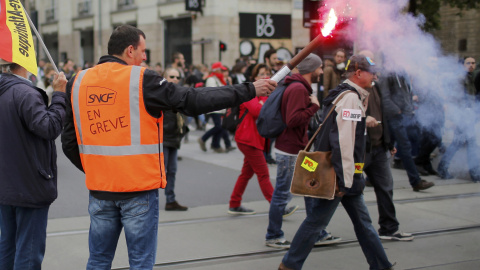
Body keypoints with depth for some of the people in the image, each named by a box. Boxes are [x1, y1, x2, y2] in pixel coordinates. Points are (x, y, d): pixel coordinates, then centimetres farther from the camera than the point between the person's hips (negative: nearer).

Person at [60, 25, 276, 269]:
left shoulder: (78, 83, 4)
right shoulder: (143, 80, -10)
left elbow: (69, 142, 6)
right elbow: (194, 100, -10)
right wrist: (249, 90, -3)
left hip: (99, 188, 5)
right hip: (139, 188, -5)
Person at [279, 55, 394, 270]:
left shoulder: (349, 95, 17)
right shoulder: (350, 97, -16)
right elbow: (343, 141, -23)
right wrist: (345, 179, -23)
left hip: (346, 174, 11)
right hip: (338, 174, -11)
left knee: (362, 220, 14)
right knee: (316, 221, -2)